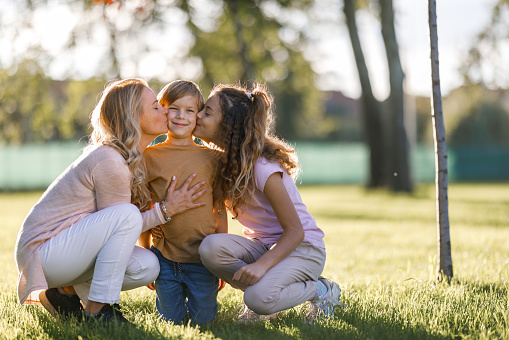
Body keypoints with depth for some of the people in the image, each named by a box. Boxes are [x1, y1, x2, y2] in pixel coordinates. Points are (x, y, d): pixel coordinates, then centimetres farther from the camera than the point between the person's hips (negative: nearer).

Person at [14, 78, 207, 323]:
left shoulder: (132, 158, 9)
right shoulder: (110, 162, -22)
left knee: (147, 266, -10)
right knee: (127, 215, -28)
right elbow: (119, 223, -16)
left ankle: (68, 291, 7)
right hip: (41, 251, -9)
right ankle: (97, 311, -20)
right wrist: (166, 209, -17)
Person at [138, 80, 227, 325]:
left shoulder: (210, 158, 2)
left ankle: (204, 292, 33)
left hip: (202, 258, 0)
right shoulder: (150, 157, 0)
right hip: (165, 257, 0)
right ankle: (166, 293, 36)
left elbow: (220, 211, 6)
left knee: (203, 319, 3)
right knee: (172, 319, 5)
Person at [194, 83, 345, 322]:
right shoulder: (222, 160, 1)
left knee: (259, 298, -34)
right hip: (261, 245, 6)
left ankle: (321, 291, -4)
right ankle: (260, 288, 0)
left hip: (302, 248, -6)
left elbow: (295, 231, -21)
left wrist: (262, 265, -34)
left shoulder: (262, 167, -23)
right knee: (211, 247, -25)